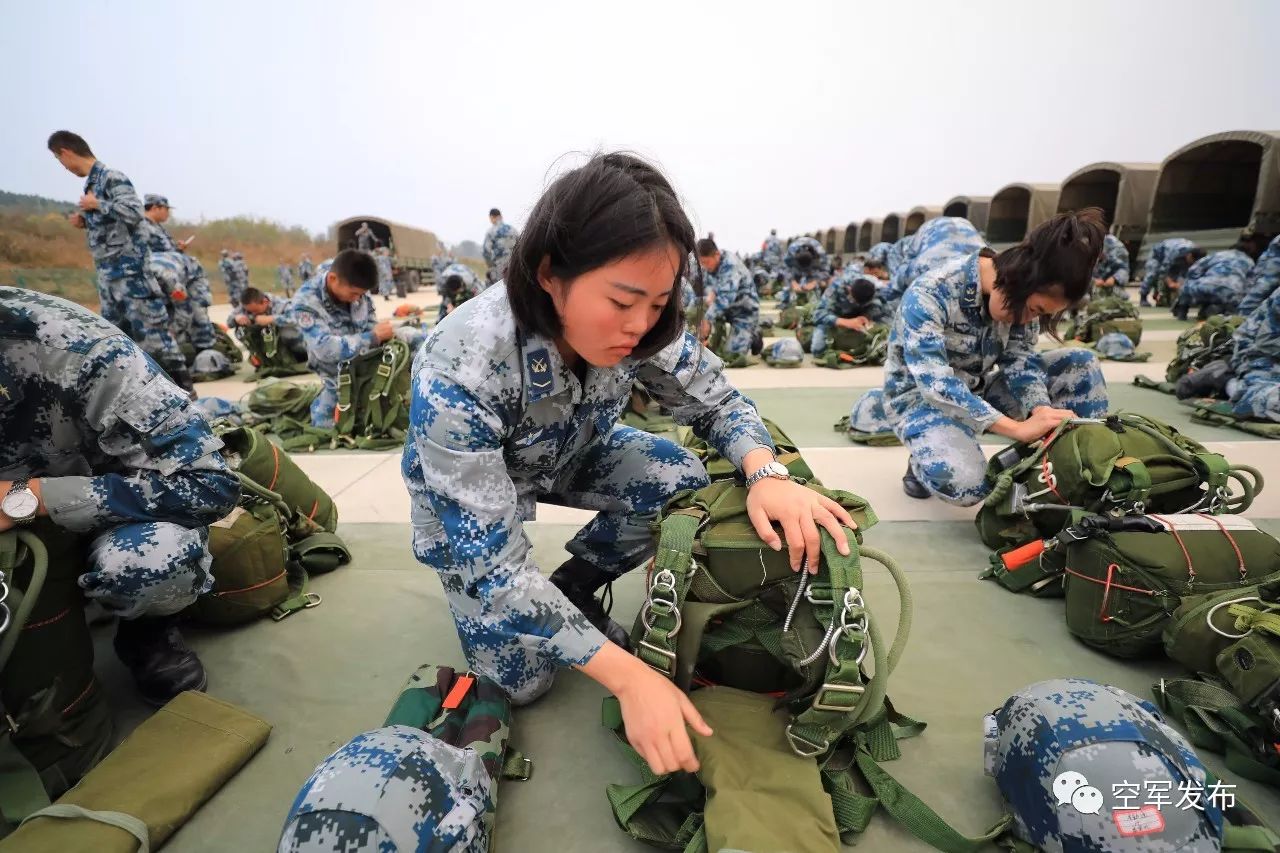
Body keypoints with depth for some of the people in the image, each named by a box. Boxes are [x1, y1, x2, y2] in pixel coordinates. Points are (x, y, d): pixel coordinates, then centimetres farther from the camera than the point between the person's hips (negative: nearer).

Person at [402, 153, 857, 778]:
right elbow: (492, 561, -35)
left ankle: (571, 587, 5)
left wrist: (765, 473, -35)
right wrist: (627, 675, -38)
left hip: (568, 456, 4)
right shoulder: (459, 369, -39)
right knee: (521, 678, -9)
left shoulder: (641, 328, -26)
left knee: (686, 484, -20)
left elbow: (717, 402, -12)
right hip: (463, 497, -3)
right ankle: (553, 608, 24)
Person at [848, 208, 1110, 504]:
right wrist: (1018, 428, -42)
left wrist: (1043, 413, -29)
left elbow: (1020, 358, -9)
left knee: (1081, 363, -11)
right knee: (965, 484, -34)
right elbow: (935, 383, -36)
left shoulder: (1021, 296, -7)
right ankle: (928, 456, 1)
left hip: (977, 391, 6)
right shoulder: (928, 295, -28)